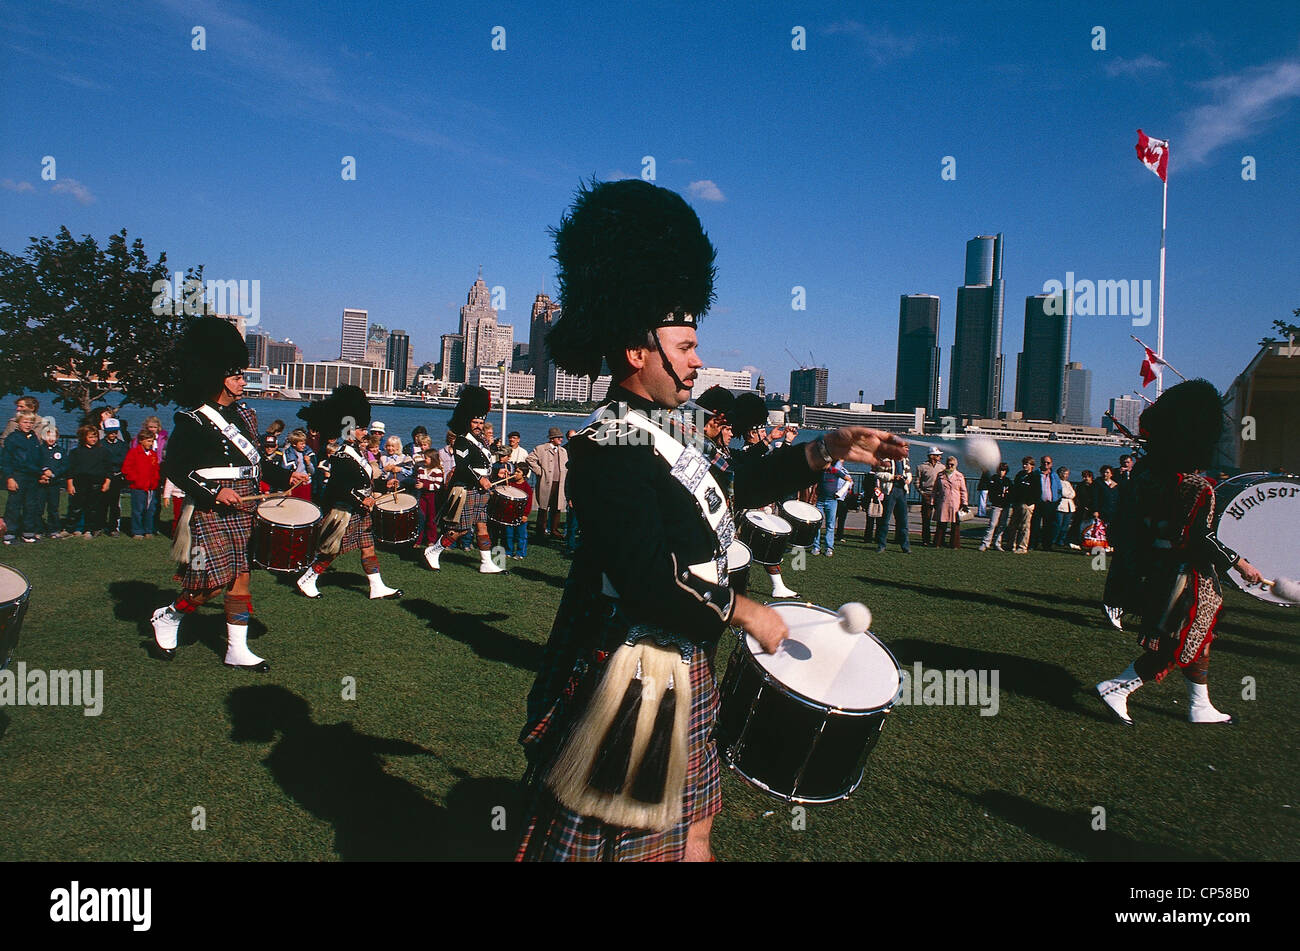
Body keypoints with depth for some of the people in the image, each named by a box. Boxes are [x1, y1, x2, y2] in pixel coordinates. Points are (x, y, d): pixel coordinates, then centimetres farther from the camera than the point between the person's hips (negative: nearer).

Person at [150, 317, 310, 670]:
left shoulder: (244, 414, 13)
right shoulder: (192, 421, -8)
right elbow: (173, 469, -11)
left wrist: (285, 477, 7)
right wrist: (214, 493, -20)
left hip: (244, 509, 7)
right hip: (210, 512, -7)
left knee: (240, 577, 7)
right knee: (215, 581, -8)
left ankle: (238, 651, 13)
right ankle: (167, 618, 21)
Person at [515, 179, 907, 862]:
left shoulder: (670, 430, 7)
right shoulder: (611, 449, -23)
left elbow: (733, 486, 20)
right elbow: (649, 583, -29)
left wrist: (826, 451, 10)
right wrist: (745, 612, -16)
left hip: (682, 666, 9)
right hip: (629, 678, -9)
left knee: (691, 824, 22)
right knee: (611, 839, 8)